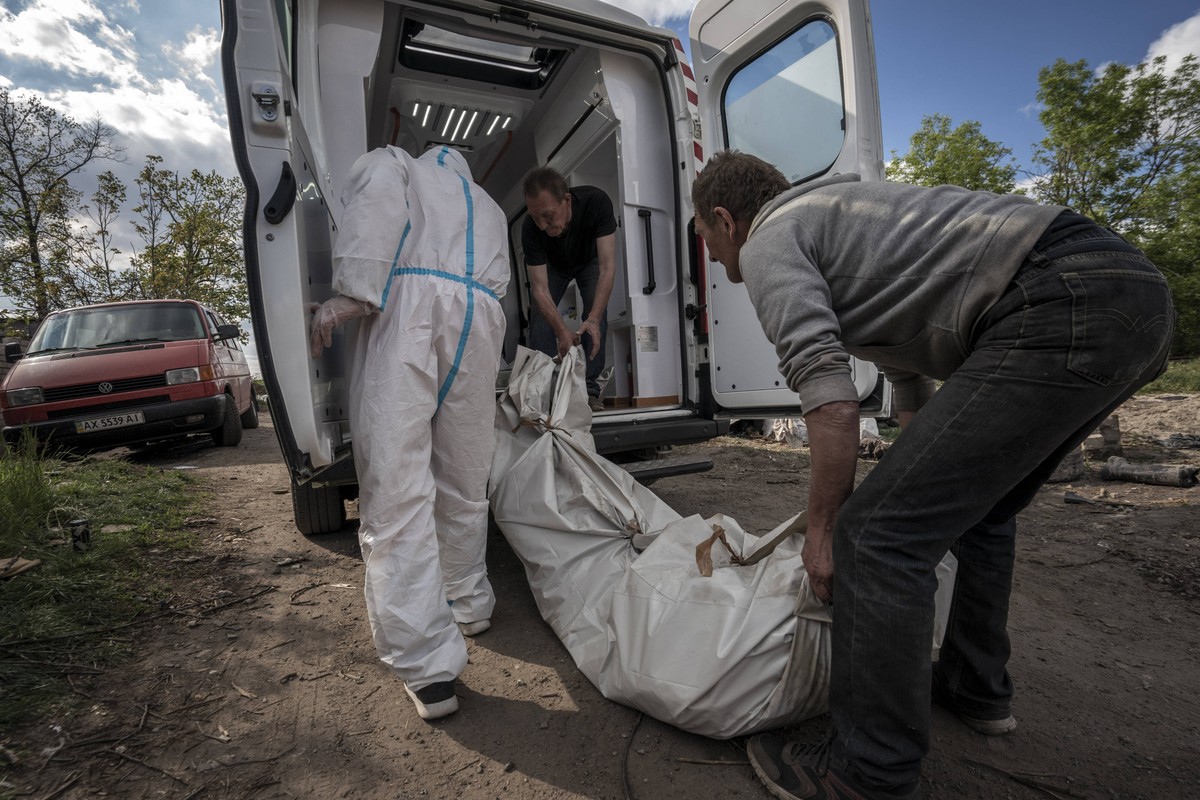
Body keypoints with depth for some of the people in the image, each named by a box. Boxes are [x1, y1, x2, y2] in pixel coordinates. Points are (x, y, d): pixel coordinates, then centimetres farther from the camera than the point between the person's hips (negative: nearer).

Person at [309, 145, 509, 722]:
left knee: (395, 488, -8)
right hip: (480, 312, 5)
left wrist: (351, 294, -8)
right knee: (463, 483, 15)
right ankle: (469, 605, 29)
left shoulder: (395, 163, 28)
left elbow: (377, 192, 2)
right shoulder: (489, 207, 40)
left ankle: (428, 668, -9)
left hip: (407, 298, -4)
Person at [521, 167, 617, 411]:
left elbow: (607, 266, -43)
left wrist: (594, 318, -54)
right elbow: (539, 288, -35)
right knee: (541, 316, -13)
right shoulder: (531, 228, -36)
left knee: (596, 314, -19)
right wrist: (562, 331, -50)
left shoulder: (596, 202, -41)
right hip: (553, 264, 1)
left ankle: (589, 388, -12)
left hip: (589, 259, -1)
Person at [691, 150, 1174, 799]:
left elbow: (831, 399, -14)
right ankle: (976, 689, 40)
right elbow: (909, 366, 36)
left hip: (1061, 307, -11)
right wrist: (916, 474, 44)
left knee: (878, 534, -10)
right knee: (977, 506, 25)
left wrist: (824, 528, -1)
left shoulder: (767, 242, 0)